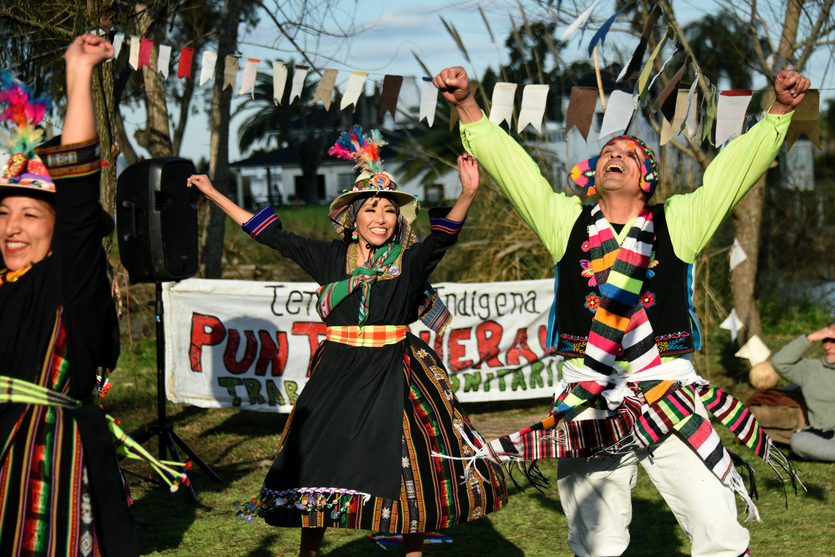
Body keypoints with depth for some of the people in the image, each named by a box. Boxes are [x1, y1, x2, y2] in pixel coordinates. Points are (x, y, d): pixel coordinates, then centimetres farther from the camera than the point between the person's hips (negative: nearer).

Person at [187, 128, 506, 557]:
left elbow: (444, 233, -18)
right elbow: (270, 235, 11)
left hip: (394, 377, -2)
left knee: (408, 472, -1)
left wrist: (467, 195, -37)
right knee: (316, 460, 4)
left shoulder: (411, 260, 0)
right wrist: (214, 195, 14)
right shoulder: (329, 258, 6)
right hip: (337, 376, 2)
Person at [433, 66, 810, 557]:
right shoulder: (565, 221, 12)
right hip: (588, 399, 1)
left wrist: (781, 110, -5)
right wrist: (468, 105, -1)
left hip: (668, 392, -1)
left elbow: (739, 164, 6)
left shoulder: (678, 222, 10)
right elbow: (507, 161, 8)